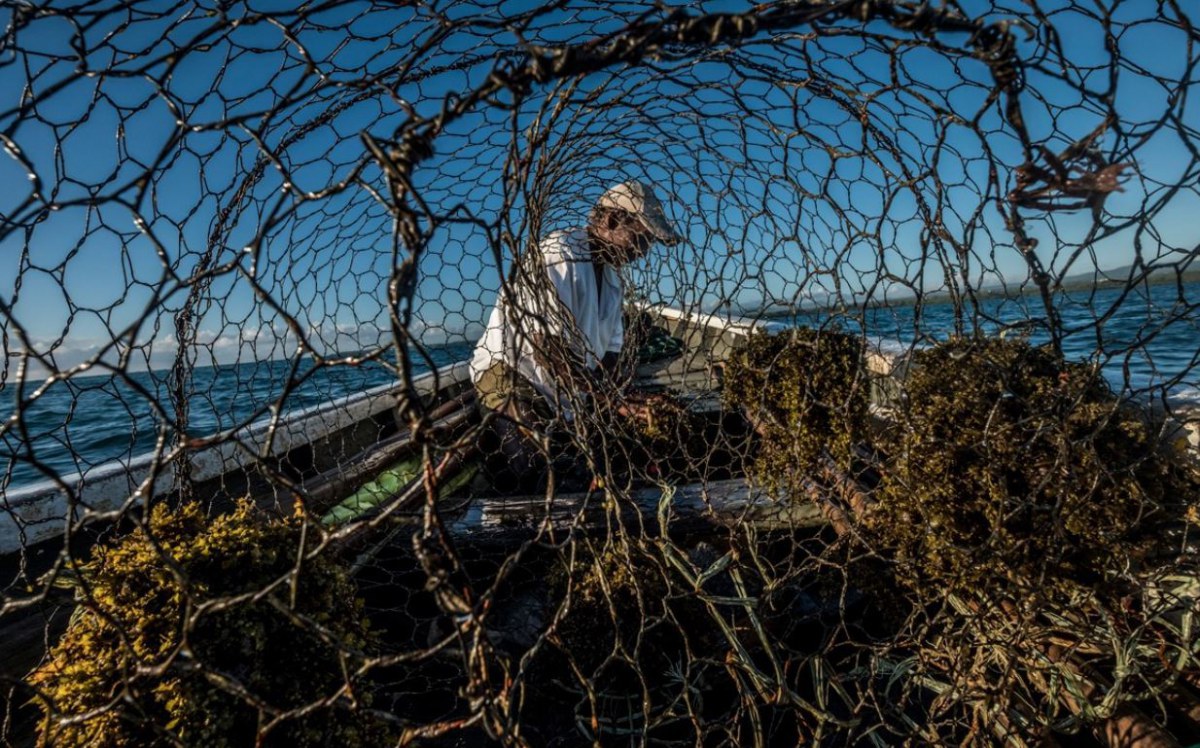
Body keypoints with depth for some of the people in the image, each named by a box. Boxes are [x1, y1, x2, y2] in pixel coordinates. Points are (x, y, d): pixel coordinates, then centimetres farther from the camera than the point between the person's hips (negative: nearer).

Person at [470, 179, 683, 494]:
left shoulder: (613, 276, 13)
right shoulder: (559, 255, -16)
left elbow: (610, 349, 12)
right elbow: (548, 346, -25)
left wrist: (616, 404, -3)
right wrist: (607, 400, -24)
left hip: (559, 398, 9)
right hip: (508, 373, -9)